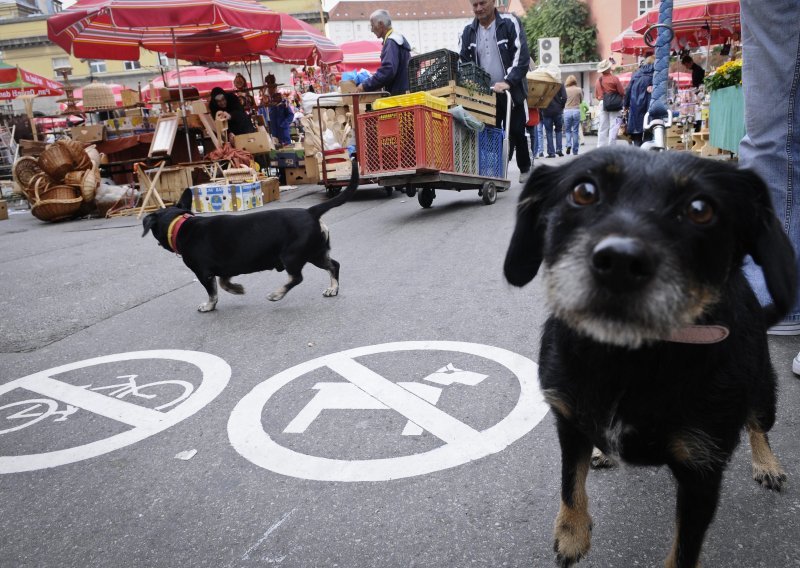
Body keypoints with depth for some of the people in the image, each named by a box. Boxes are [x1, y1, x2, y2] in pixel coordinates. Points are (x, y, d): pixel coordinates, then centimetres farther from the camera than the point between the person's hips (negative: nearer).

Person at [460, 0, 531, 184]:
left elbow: (522, 56, -13)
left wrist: (507, 82, -25)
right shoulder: (468, 32, 6)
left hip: (511, 92, -3)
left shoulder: (510, 23, -5)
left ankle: (525, 169, 26)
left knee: (516, 133, 5)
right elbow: (463, 64, 10)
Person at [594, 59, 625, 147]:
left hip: (602, 104, 5)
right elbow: (622, 93, -6)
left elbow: (596, 95, 9)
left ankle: (601, 146, 8)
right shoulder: (614, 79, -9)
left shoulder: (598, 80, 5)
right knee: (613, 126, -2)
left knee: (602, 127, 8)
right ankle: (611, 146, -6)